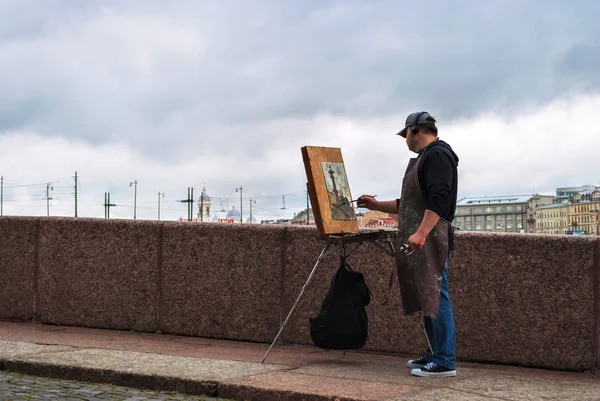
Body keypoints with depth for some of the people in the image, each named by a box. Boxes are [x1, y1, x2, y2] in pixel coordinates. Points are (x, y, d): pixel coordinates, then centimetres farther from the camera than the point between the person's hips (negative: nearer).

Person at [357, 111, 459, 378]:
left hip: (430, 240, -10)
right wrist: (376, 205, 29)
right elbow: (409, 204, 30)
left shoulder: (438, 154, -8)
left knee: (436, 297, -11)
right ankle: (434, 355, 17)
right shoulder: (423, 158, 25)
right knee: (426, 297, 11)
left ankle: (445, 362, -11)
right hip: (419, 242, 10)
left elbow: (438, 200, -20)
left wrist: (421, 233, -27)